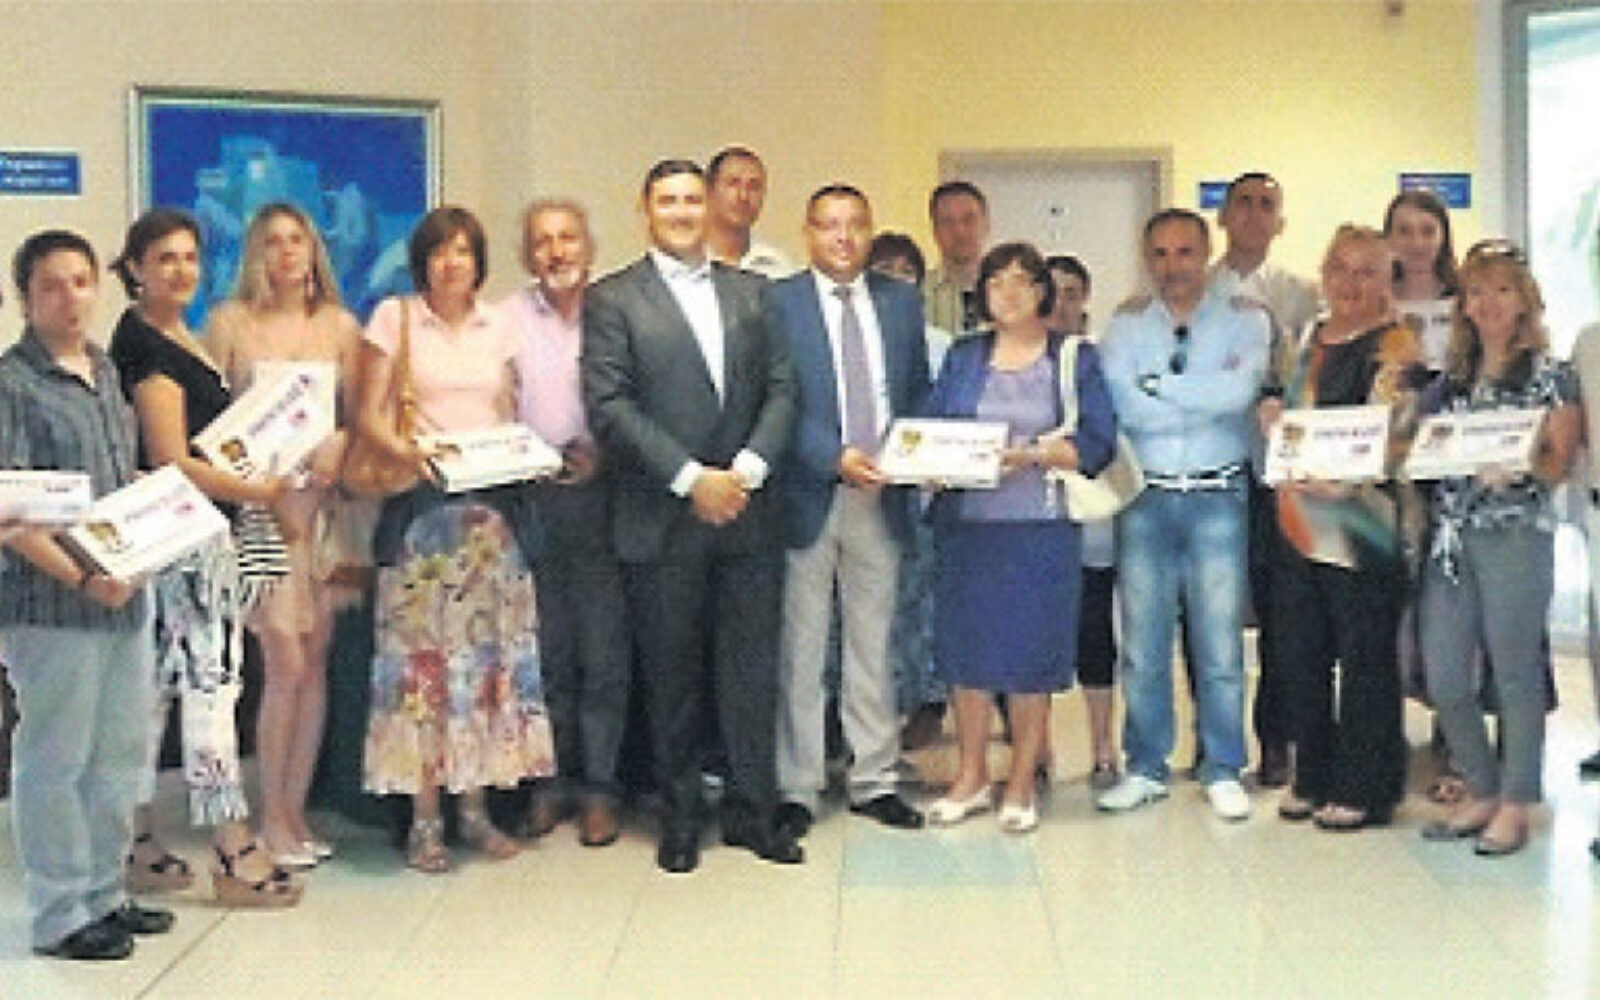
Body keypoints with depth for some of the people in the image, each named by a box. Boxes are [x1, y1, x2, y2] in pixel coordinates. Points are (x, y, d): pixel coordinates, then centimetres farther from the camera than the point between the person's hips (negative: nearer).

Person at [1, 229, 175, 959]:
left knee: (121, 754, 15)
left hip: (127, 595, 8)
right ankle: (60, 917, 15)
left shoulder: (105, 372, 12)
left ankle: (104, 895, 29)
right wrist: (81, 577, -20)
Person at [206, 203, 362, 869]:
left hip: (323, 501, 4)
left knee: (315, 661, 4)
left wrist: (339, 444, -10)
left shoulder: (340, 325, 12)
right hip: (257, 504, -3)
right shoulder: (229, 322, 4)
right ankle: (271, 818, 4)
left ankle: (295, 809, 14)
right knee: (286, 663, -8)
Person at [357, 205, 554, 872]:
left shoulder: (498, 327, 13)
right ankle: (425, 818, 1)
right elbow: (368, 414, 0)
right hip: (422, 505, -3)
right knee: (422, 653, -6)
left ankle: (475, 804, 13)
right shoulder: (395, 319, 3)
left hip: (495, 508, 4)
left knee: (490, 651, 3)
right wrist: (406, 453, -18)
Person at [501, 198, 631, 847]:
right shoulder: (508, 319, 7)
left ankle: (599, 787, 10)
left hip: (600, 494, -1)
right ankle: (552, 781, 18)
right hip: (531, 496, 1)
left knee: (604, 652, 0)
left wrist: (603, 455, -11)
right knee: (546, 652, 7)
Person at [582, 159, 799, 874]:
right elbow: (608, 407, -8)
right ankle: (680, 820, 18)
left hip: (747, 513, 3)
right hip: (662, 521, -3)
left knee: (753, 671, 5)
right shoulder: (613, 300, 1)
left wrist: (747, 469, -8)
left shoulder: (750, 293, 13)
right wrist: (691, 479, -13)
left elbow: (781, 389, 8)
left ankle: (752, 811, 18)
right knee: (673, 679, 5)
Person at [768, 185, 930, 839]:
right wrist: (836, 459, -20)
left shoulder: (901, 302, 11)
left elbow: (918, 394, 14)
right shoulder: (778, 303, -2)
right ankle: (796, 788, 13)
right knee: (801, 652, 4)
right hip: (808, 493, -4)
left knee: (873, 648, 12)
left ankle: (874, 781, 22)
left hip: (880, 495, 4)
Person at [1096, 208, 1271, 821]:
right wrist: (1209, 397, -9)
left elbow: (1240, 391, -15)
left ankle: (1223, 773, 14)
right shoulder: (1124, 329, 9)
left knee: (1220, 643, 1)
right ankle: (1145, 770, 18)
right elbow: (1122, 407, -8)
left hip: (1217, 499, -2)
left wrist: (1157, 383, -9)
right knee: (1142, 644, 6)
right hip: (1145, 498, 2)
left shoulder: (1244, 323, 4)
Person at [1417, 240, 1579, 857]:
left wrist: (1513, 470, -23)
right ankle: (1482, 793, 21)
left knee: (1515, 673, -1)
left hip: (1517, 534, -5)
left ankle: (1515, 807, 11)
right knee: (1444, 678, 4)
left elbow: (1558, 463, -5)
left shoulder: (1551, 376, 3)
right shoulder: (1452, 378, 17)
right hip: (1450, 533, 5)